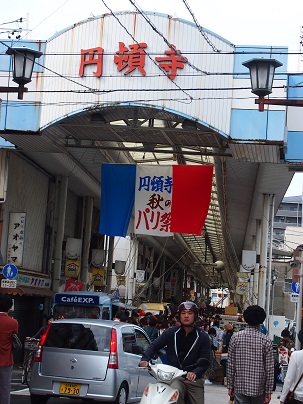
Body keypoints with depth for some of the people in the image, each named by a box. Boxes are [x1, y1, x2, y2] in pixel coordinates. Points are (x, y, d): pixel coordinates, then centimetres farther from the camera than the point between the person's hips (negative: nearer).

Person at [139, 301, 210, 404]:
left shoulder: (202, 337, 3)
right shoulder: (171, 332, 6)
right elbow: (154, 345, 9)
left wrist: (195, 372, -22)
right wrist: (145, 359, -10)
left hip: (194, 380, 2)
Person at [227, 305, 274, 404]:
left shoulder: (235, 337, -4)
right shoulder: (266, 340, -7)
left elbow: (230, 365, -2)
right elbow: (269, 369, -5)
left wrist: (230, 386, 7)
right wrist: (268, 391, 2)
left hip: (240, 386, 0)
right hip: (259, 388, 0)